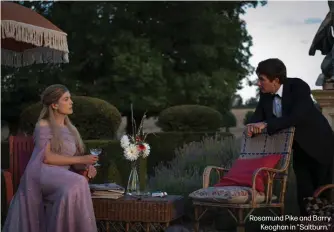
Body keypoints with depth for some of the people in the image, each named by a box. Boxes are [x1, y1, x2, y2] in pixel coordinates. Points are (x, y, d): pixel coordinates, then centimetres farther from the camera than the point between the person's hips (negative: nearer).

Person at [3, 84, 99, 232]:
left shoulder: (71, 130, 23)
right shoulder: (43, 125, 3)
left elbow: (76, 156, 21)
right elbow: (46, 157, -9)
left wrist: (88, 165, -4)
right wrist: (81, 160, -11)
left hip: (60, 178, 6)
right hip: (41, 173, -6)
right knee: (77, 184, -34)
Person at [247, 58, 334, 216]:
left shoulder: (299, 87, -27)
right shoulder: (265, 94, -8)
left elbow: (297, 117, -39)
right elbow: (258, 116, -6)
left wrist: (266, 124, -41)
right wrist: (253, 126, -30)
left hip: (319, 144, -5)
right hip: (299, 147, 6)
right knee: (304, 193, 6)